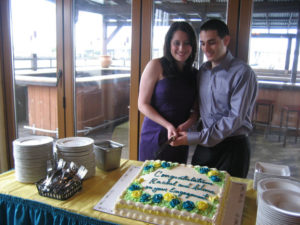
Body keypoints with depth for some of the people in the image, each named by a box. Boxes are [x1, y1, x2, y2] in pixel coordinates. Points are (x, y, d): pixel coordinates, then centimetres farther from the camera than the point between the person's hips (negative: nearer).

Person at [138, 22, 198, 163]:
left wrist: (187, 124, -13)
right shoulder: (157, 66, -9)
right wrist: (168, 125, -18)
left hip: (179, 139, 4)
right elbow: (143, 104, -10)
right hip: (155, 137, -4)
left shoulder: (195, 74, 5)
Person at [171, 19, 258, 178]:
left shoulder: (242, 73, -14)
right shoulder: (202, 71, 7)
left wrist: (193, 138, -19)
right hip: (204, 145, 6)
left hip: (232, 148, -5)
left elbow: (235, 119, -19)